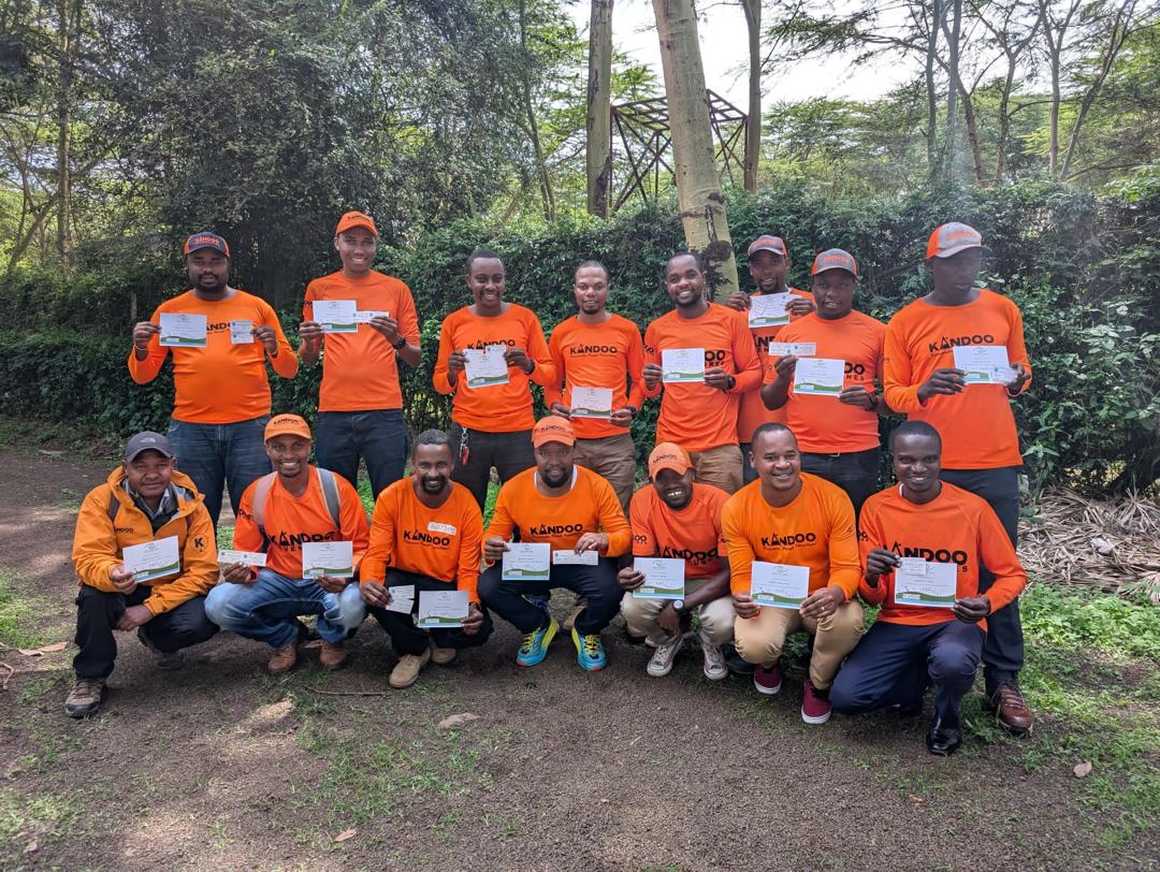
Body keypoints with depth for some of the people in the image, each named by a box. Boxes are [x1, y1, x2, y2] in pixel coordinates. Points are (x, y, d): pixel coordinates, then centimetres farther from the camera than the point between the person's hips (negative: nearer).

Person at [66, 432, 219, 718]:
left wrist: (150, 608, -25)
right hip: (120, 592, 0)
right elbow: (88, 557, -22)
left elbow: (203, 570, -15)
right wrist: (112, 574, -47)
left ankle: (155, 638, 11)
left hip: (171, 593, 1)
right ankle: (90, 677, -8)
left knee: (202, 622, -28)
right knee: (94, 593, -34)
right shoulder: (102, 500, -14)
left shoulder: (191, 505, -12)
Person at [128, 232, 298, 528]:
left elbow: (289, 370, 7)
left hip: (250, 427, -1)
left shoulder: (256, 306, 8)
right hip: (190, 430, 1)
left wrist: (274, 348, -13)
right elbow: (143, 375, 10)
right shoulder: (169, 310, 9)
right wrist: (140, 349, -10)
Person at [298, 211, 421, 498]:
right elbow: (308, 360, 16)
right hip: (333, 413, 1)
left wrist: (397, 341, -12)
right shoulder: (319, 288, 10)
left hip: (384, 412, -1)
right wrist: (308, 343, -6)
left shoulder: (396, 289, 7)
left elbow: (415, 359, 8)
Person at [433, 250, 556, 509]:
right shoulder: (454, 322, 5)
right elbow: (440, 384, 8)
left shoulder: (525, 318, 4)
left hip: (518, 432, 0)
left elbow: (549, 375, 4)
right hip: (468, 432, 1)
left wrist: (528, 366, -16)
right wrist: (452, 373, -13)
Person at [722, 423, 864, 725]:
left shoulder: (833, 498, -18)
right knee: (753, 645, -31)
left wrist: (835, 593, -41)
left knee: (849, 620, -35)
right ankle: (768, 663, 14)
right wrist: (743, 598, -34)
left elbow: (847, 566, -16)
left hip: (821, 598, 0)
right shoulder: (736, 508, -14)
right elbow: (742, 574, -9)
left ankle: (818, 684, 2)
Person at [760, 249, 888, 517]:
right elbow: (770, 402, 9)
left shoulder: (877, 332, 4)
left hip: (858, 457, 0)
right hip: (801, 456, 1)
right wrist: (783, 378, -11)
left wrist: (871, 401, -13)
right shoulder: (790, 332, 7)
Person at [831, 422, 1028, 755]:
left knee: (951, 662, -38)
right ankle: (918, 678, 14)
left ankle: (947, 716, 1)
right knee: (844, 697, -18)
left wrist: (987, 604, -21)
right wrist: (872, 577, -26)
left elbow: (1012, 574, 2)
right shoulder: (876, 507, -5)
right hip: (897, 623, 2)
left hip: (954, 621, -1)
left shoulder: (973, 507, -9)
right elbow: (872, 598, -1)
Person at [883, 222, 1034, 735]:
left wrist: (1018, 380, -5)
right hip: (930, 464, -1)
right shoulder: (906, 322, 3)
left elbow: (1020, 368, 18)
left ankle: (1003, 682, 12)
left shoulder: (1002, 310, 10)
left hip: (995, 463, 1)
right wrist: (923, 391, -19)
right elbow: (891, 392, 2)